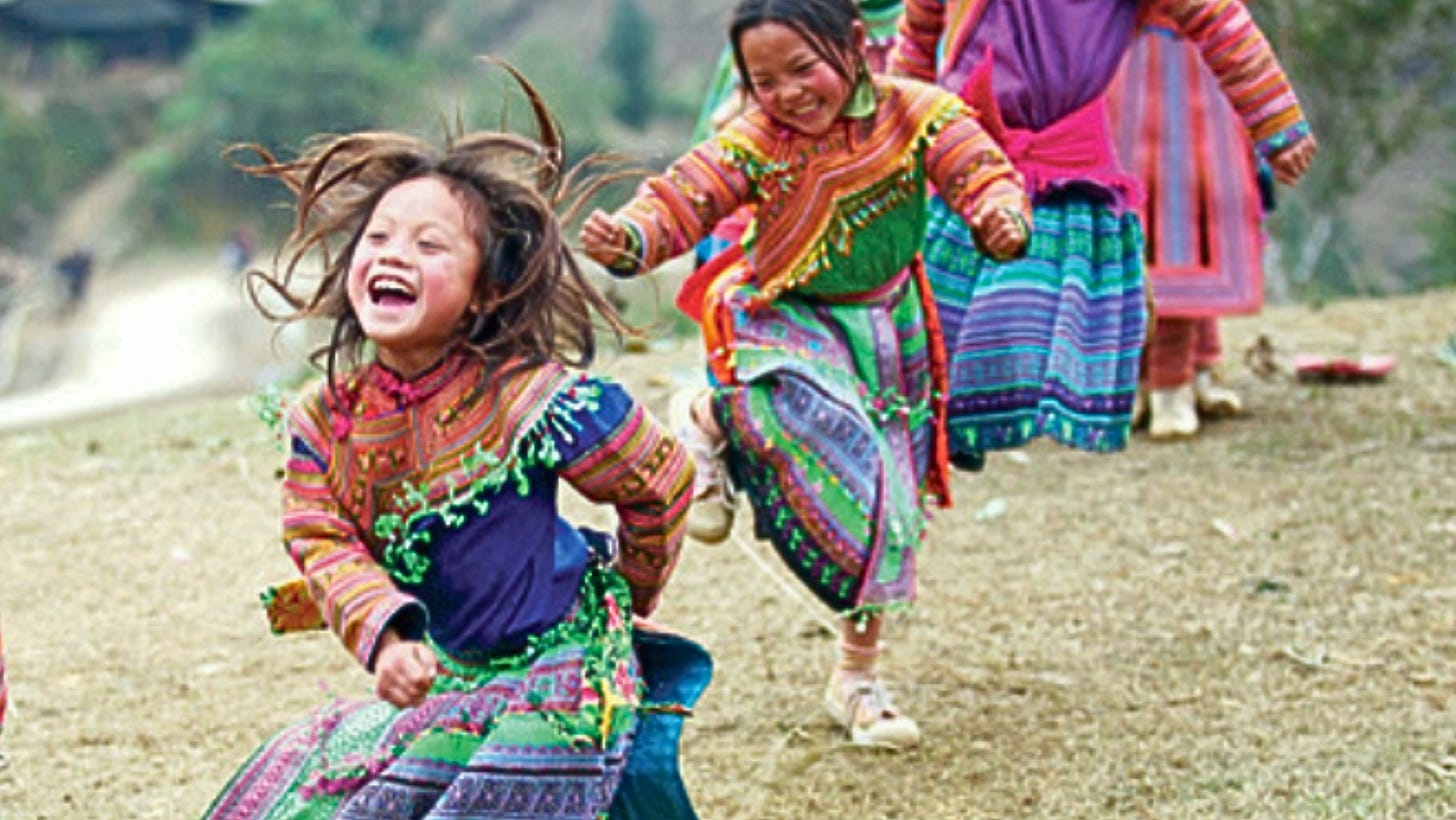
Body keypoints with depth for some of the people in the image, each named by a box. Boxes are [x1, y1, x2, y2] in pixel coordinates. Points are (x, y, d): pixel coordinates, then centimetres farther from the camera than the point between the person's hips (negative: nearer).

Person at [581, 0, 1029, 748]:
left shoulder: (918, 116, -13)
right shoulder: (755, 142, -14)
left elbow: (983, 174, -21)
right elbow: (683, 198, -23)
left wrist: (1001, 216, -45)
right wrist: (630, 240, -45)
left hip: (885, 332, 3)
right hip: (782, 325, -3)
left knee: (886, 509, 7)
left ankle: (856, 676, 24)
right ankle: (710, 418, 0)